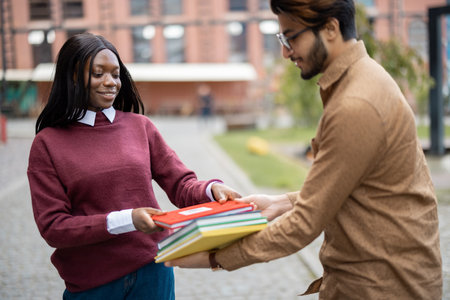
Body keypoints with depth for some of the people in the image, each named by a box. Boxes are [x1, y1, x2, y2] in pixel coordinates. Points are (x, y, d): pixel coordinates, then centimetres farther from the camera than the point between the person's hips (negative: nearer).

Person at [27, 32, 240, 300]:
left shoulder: (140, 126, 3)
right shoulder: (47, 144, -5)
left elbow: (181, 185, 4)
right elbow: (52, 227, -9)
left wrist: (211, 190, -19)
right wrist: (126, 220, -22)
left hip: (152, 274, 2)